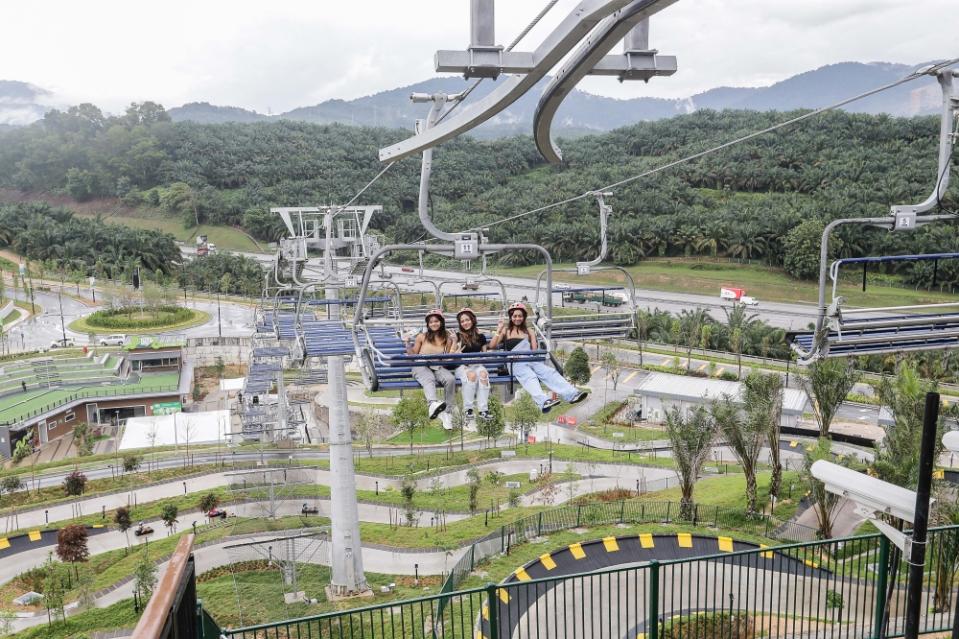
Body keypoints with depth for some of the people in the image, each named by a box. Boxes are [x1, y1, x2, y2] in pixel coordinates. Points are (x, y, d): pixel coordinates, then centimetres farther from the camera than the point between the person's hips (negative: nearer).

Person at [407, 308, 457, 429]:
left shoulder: (447, 338, 18)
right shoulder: (422, 337, 12)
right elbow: (413, 355, 14)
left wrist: (454, 345, 7)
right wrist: (408, 344, -1)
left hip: (438, 368, 2)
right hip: (421, 367, -2)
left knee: (451, 379, -33)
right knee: (429, 379, -40)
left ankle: (445, 412, -32)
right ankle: (434, 404, -70)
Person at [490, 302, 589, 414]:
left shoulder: (528, 331, 27)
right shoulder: (506, 330, 20)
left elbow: (534, 350, 18)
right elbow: (492, 346, 9)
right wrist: (498, 331, 0)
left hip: (531, 360, 3)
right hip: (516, 362, -3)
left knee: (549, 372, -25)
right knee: (529, 377, -34)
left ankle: (572, 394, -45)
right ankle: (544, 401, -61)